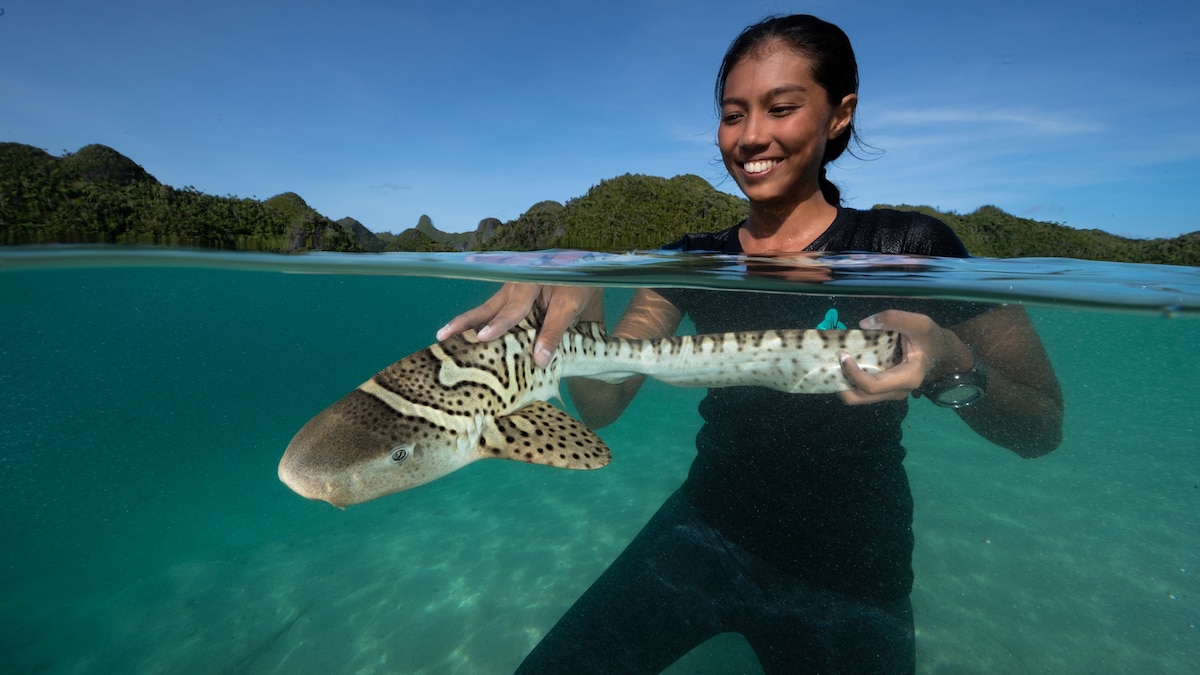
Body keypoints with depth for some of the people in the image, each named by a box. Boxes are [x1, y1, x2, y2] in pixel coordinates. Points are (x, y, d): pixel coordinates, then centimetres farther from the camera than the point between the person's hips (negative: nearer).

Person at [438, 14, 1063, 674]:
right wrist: (579, 299, -30)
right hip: (702, 534, 2)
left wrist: (953, 367, -30)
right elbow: (601, 404, -11)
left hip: (845, 574, -1)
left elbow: (1040, 429, -8)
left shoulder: (909, 247, -10)